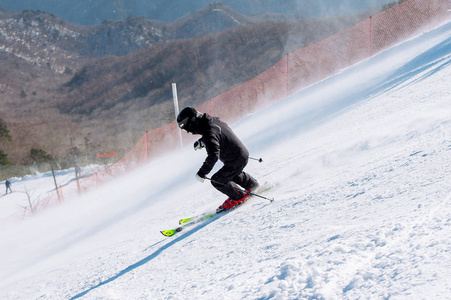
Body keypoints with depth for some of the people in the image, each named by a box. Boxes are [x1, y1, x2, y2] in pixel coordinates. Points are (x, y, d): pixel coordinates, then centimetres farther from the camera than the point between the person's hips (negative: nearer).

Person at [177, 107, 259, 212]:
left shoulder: (209, 133, -29)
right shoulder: (213, 120, 0)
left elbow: (213, 156, -36)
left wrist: (202, 173, -32)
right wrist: (201, 142, 11)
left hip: (236, 161, -10)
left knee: (217, 180, -4)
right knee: (234, 174, 34)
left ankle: (239, 196, 12)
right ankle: (252, 185, 53)